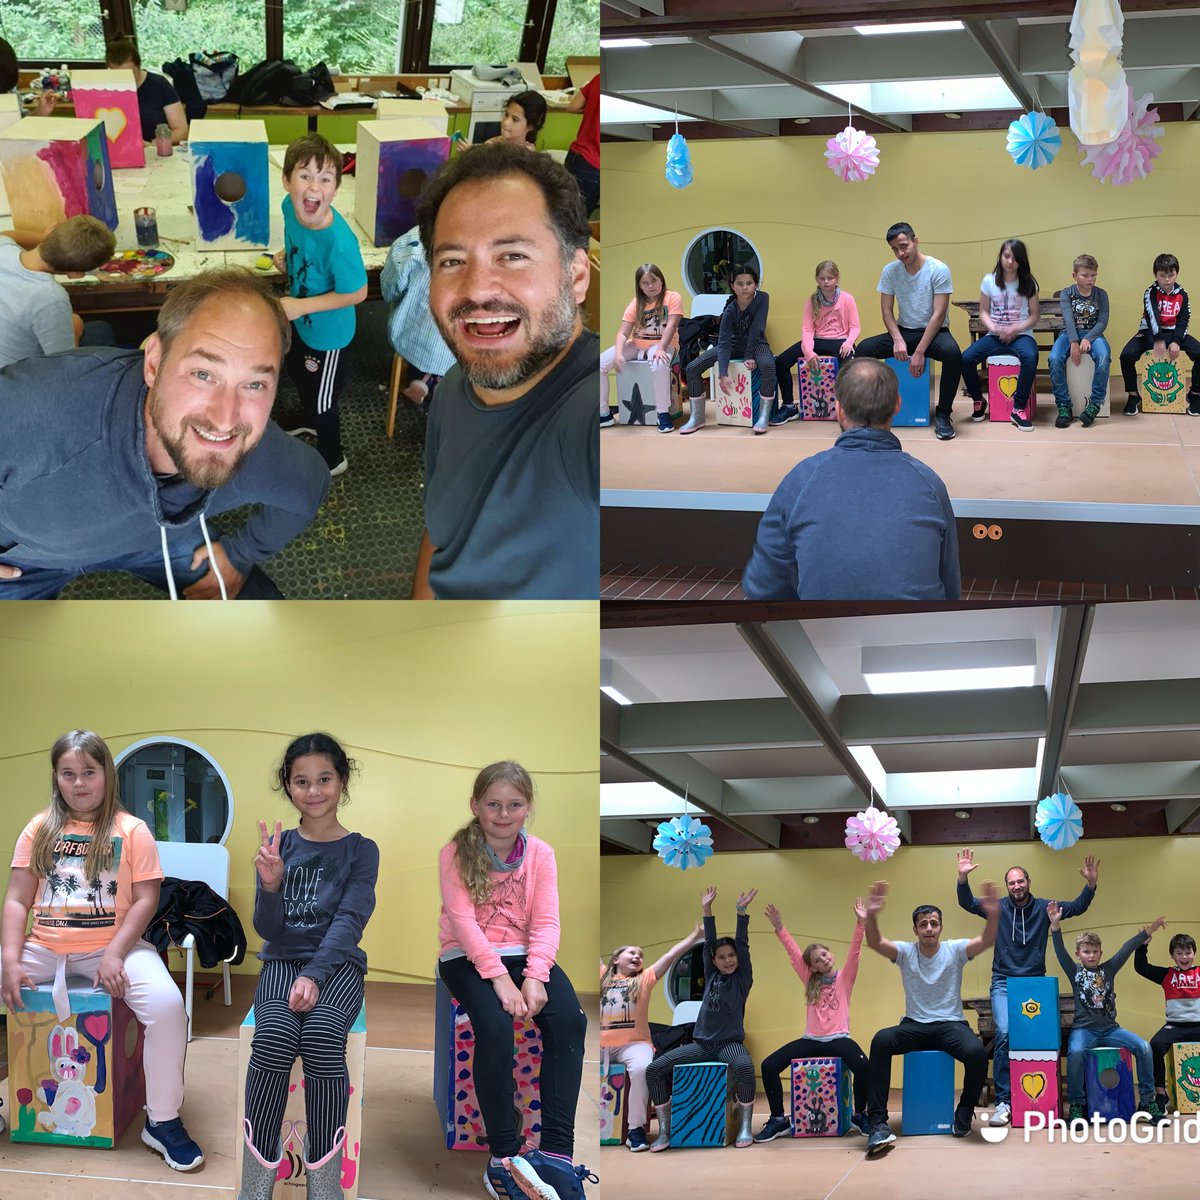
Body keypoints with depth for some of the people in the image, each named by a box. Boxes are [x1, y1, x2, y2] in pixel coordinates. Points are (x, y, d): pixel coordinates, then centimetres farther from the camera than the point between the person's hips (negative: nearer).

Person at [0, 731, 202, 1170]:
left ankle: (162, 1121, -11)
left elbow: (145, 900, -5)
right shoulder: (39, 830, 7)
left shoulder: (131, 831, -1)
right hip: (45, 948, 3)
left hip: (111, 946, -3)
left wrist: (115, 954, -17)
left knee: (167, 1004, -28)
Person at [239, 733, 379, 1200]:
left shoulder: (361, 851, 4)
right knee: (274, 1035, -32)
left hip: (337, 962, -1)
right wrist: (270, 885, -15)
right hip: (282, 960, 1)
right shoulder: (279, 846, 8)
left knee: (322, 1035, -34)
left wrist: (313, 976, -24)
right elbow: (268, 929, 5)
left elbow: (349, 921, -9)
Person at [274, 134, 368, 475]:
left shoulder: (339, 242, -41)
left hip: (327, 334, -7)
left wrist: (300, 306, -28)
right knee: (297, 370, 34)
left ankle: (331, 460, 45)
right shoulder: (290, 207, -20)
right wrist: (286, 256, -12)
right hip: (300, 321, 7)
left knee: (323, 402, 17)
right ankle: (308, 422, 64)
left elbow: (357, 293, -27)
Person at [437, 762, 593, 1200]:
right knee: (495, 1026, -33)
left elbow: (546, 922, -4)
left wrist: (535, 977, -21)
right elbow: (463, 920, -14)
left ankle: (556, 1152, -27)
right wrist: (499, 978, -25)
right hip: (468, 957, -3)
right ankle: (503, 1156, -25)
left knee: (570, 1019, -26)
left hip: (524, 954, 3)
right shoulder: (456, 853, -5)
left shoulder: (541, 854, 4)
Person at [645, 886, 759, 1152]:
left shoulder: (742, 979, 2)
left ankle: (745, 1127, -24)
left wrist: (742, 911, -15)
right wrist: (706, 910, 3)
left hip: (730, 1043, -4)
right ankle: (665, 1132, -10)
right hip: (701, 1043, 4)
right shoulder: (711, 976, 12)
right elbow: (709, 943, 8)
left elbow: (743, 944, -7)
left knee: (744, 1066, -40)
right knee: (654, 1069, -14)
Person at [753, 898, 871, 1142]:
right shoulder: (811, 981, 14)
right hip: (811, 1040, 3)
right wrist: (780, 929, -3)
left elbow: (855, 952, -7)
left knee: (862, 1065, -35)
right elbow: (794, 954, 6)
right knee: (769, 1065, -15)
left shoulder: (844, 977, 6)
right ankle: (778, 1119, -4)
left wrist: (860, 923, -20)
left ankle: (859, 1115, -12)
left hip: (838, 1038, -3)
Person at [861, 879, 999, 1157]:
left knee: (977, 1052, -34)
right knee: (880, 1041, -31)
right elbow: (875, 943, -16)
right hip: (914, 1026, 1)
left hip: (951, 1024, -1)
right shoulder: (905, 951, 2)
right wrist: (871, 916, -37)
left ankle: (965, 1111, -2)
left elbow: (986, 942, -18)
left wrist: (993, 916, -39)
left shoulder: (955, 949, 0)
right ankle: (878, 1122, -31)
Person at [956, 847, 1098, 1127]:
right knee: (1004, 1034, -20)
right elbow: (967, 903, -8)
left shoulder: (1043, 908, 5)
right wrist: (963, 877, -26)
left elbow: (1077, 907, 2)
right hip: (1004, 983, -2)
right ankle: (1004, 1101, -18)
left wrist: (1091, 885, -15)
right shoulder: (998, 907, 2)